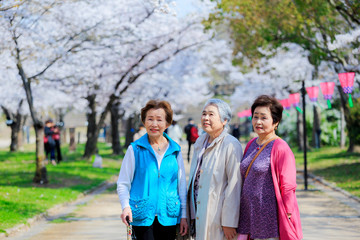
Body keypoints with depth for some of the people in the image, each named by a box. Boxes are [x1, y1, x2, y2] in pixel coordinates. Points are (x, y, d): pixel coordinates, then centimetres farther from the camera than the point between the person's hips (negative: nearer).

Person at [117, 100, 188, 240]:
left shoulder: (175, 150, 7)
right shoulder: (135, 149, 0)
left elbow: (182, 185, 13)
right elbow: (123, 183, 1)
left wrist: (183, 215, 10)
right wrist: (126, 206, -16)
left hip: (168, 216, 3)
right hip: (142, 216, -2)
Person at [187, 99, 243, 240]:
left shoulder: (231, 145, -13)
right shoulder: (200, 142, 12)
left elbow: (234, 186, -15)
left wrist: (229, 223, -16)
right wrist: (189, 215, 15)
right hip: (199, 215, 7)